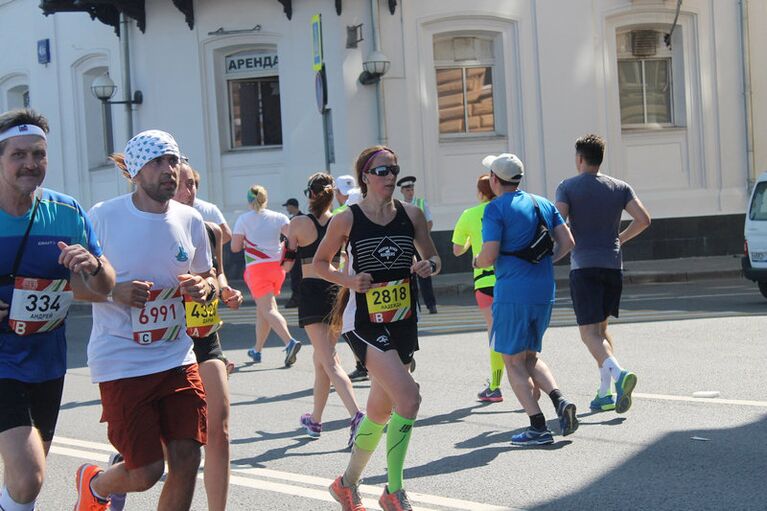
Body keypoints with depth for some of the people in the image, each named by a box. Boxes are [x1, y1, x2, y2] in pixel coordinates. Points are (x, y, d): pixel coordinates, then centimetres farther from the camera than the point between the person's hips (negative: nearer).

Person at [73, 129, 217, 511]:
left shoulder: (190, 220, 5)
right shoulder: (102, 217, -9)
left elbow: (208, 278, 18)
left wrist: (203, 288, -6)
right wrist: (113, 291, -21)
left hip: (176, 357, 5)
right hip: (121, 362, -4)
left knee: (186, 461, -2)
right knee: (146, 472, -3)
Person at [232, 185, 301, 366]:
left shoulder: (243, 220, -2)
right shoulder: (279, 217, 4)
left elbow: (235, 247, -3)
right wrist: (283, 247, 11)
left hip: (256, 268, -4)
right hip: (277, 265, 5)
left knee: (268, 309, -11)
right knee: (262, 308, 17)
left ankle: (290, 342, -33)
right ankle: (257, 350, 25)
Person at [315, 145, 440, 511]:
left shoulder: (410, 214, 4)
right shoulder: (347, 220, -6)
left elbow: (434, 258, 13)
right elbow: (320, 263, 5)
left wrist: (428, 266, -10)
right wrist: (348, 280, -13)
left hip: (403, 321, 5)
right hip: (364, 322, -5)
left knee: (380, 411, 13)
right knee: (408, 398, -21)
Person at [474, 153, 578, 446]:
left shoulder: (496, 209, -9)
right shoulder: (542, 204, 12)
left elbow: (489, 257, -15)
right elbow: (567, 242, 9)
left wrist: (477, 262, 6)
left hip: (512, 293, -7)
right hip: (544, 291, 7)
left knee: (513, 361, 2)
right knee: (530, 356, 20)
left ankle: (538, 428, -3)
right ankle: (560, 400, -3)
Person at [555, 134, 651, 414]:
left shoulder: (568, 187, -1)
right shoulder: (620, 187, 8)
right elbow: (643, 219, -1)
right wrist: (620, 238, 14)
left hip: (584, 266, -4)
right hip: (613, 263, 4)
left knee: (589, 332, -6)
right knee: (601, 327, 17)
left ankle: (618, 373, -32)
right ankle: (604, 394, 13)